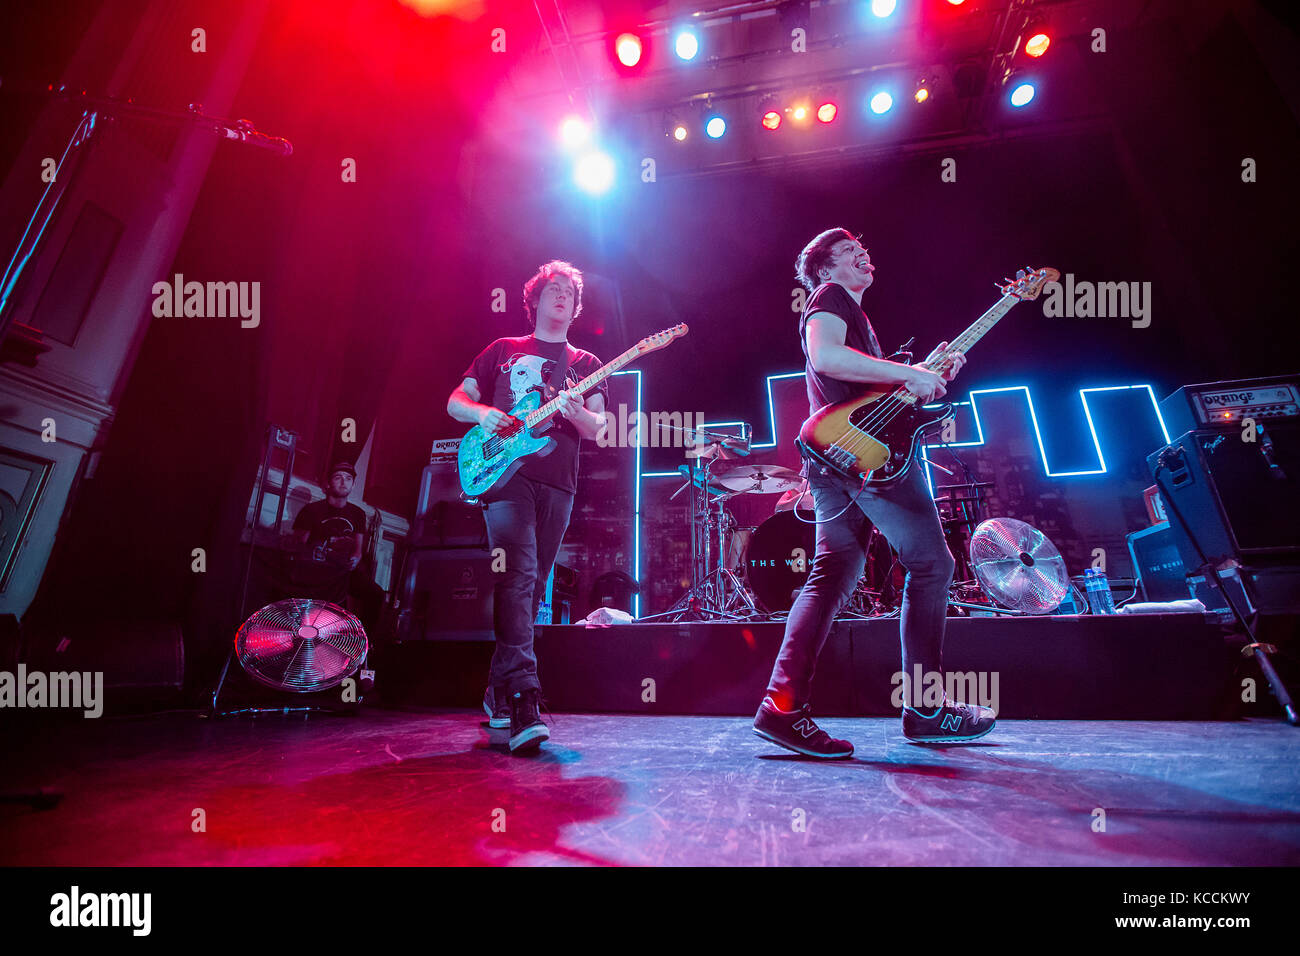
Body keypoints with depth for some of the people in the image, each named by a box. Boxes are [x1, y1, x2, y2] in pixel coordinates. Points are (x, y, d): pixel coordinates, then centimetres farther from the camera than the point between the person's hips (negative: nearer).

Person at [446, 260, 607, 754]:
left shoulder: (585, 364, 20)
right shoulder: (502, 350, 18)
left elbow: (598, 427, 9)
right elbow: (455, 401, 16)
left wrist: (578, 414, -14)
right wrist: (483, 412, -7)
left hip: (557, 482, 3)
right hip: (506, 471, -2)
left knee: (533, 585, 5)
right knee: (519, 575, -19)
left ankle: (499, 689, 20)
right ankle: (524, 699, -25)